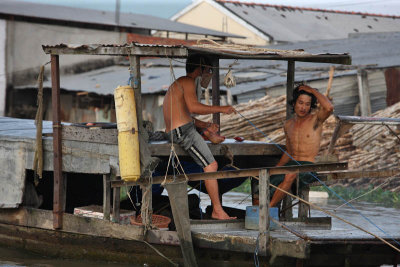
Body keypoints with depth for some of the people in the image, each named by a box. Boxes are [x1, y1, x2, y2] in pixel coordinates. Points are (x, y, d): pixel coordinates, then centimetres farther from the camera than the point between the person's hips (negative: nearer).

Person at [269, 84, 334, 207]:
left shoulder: (315, 118, 1)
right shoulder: (288, 125, 17)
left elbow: (329, 107, -23)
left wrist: (312, 90, -12)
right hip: (291, 165, 5)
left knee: (290, 175, -37)